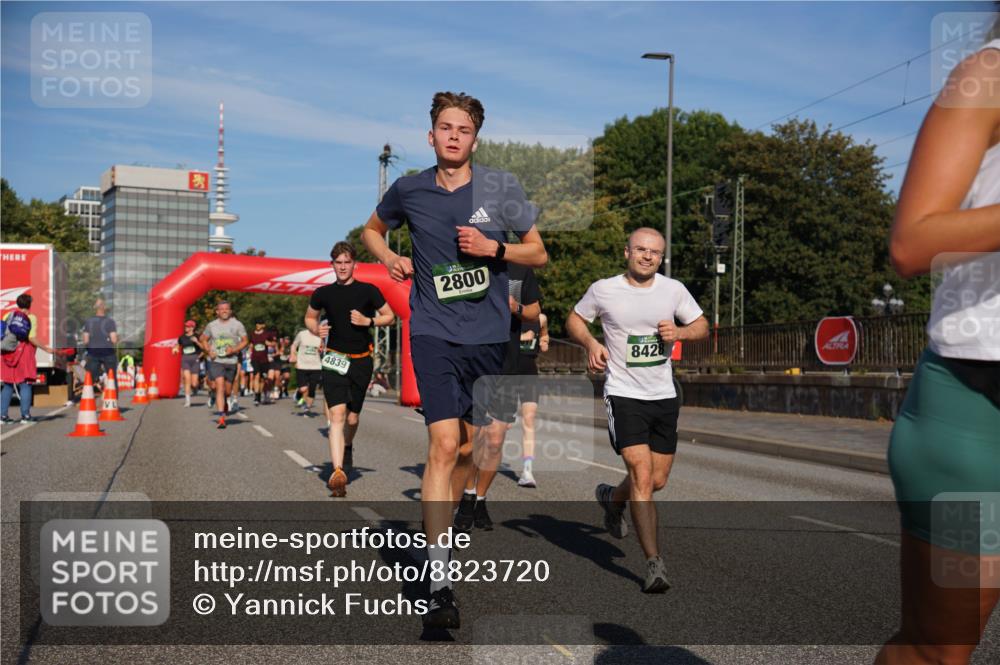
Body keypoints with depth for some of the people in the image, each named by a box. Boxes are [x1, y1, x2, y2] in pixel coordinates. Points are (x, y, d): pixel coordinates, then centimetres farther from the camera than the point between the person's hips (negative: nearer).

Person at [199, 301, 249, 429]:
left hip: (231, 361, 1)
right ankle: (222, 418, -16)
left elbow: (245, 341, 3)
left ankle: (223, 403, 45)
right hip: (216, 361, -1)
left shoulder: (237, 324, 1)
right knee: (219, 387, -15)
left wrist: (234, 349, -13)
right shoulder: (212, 325, 5)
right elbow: (204, 339, 17)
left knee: (227, 391, 9)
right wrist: (209, 350, -1)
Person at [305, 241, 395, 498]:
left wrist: (369, 321, -12)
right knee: (337, 413, -14)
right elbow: (309, 317, 19)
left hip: (361, 361, 0)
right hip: (334, 359, 0)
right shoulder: (323, 293, 3)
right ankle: (338, 472, -21)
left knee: (352, 417, 9)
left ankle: (347, 446, 44)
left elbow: (390, 316, 6)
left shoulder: (368, 291, -2)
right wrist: (316, 329, -3)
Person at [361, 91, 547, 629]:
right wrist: (388, 257, 3)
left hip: (488, 335, 2)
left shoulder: (501, 187, 2)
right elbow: (372, 229, 24)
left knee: (468, 449, 11)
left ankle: (439, 528, 37)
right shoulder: (409, 190, 4)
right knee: (443, 444, -16)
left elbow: (538, 254, 7)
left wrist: (493, 249, -11)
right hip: (433, 333, -2)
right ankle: (438, 582, -16)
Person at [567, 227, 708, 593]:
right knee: (641, 475, -16)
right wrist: (591, 343, -10)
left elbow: (702, 325, 11)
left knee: (657, 481, 11)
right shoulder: (604, 289, -5)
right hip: (623, 395, -4)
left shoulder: (673, 289, 2)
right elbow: (574, 319, 9)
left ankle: (612, 498, 45)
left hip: (663, 396, 4)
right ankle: (654, 564, -11)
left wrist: (679, 332, -10)